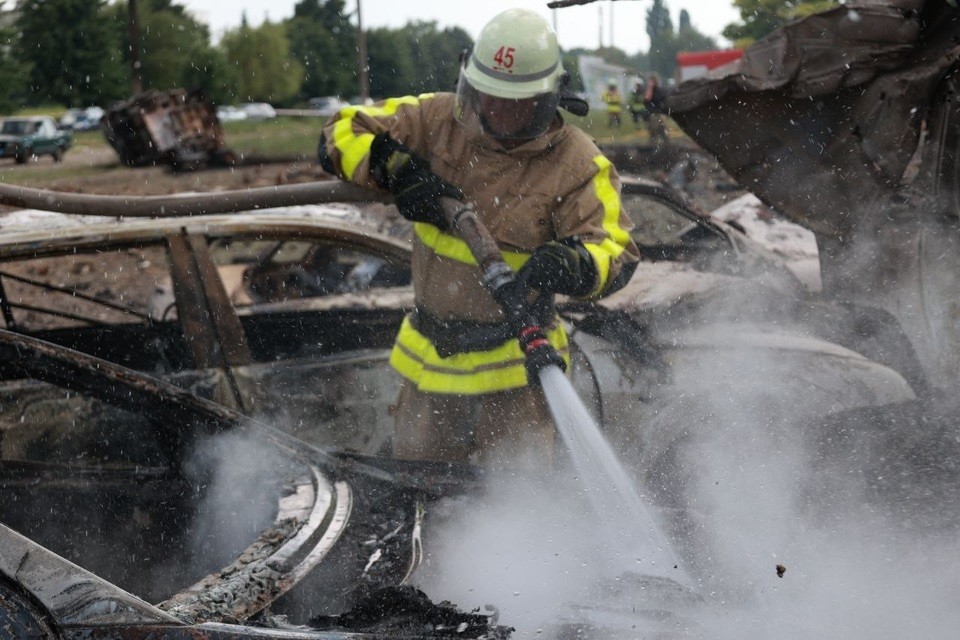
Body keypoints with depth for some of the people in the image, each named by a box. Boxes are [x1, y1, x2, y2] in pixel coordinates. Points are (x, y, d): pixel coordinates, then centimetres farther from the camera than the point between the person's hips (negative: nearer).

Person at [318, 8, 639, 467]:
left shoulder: (577, 164, -11)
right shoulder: (436, 119, -4)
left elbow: (615, 250, -19)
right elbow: (342, 134, -2)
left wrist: (569, 266, -42)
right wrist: (395, 170, -22)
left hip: (515, 362, -3)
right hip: (429, 358, 3)